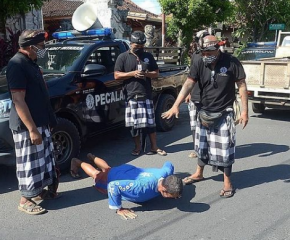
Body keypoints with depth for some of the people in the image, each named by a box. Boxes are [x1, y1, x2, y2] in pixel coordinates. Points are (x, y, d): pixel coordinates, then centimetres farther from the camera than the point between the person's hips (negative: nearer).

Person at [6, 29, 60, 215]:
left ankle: (39, 190, 32)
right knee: (30, 163, 0)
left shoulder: (31, 62, 12)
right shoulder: (17, 64, -19)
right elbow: (18, 100, -23)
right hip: (27, 125, -9)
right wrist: (32, 129, -26)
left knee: (43, 159, 18)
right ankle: (26, 200, 14)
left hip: (40, 122, 10)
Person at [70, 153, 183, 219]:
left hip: (129, 170, 5)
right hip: (112, 178, -5)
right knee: (97, 174, 28)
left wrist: (172, 187, -3)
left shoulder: (166, 172, -31)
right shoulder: (143, 187, -51)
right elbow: (113, 185, -50)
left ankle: (92, 157, 64)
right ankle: (77, 162, 54)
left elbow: (168, 164, -4)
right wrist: (119, 209, -41)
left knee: (108, 168, 38)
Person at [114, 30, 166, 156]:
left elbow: (156, 73, 14)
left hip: (146, 95, 2)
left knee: (150, 122, 4)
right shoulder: (123, 57, 4)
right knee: (134, 123, 2)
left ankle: (154, 147, 12)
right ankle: (137, 147, 16)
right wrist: (132, 73, -13)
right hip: (131, 96, -2)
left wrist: (147, 74, -8)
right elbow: (116, 75, -1)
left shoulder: (148, 56, 13)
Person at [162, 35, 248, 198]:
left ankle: (227, 182, 17)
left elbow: (242, 86, -10)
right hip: (204, 112, 4)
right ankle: (199, 173, 38)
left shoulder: (231, 62, -15)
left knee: (225, 148, 2)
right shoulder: (199, 63, -8)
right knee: (202, 145, 19)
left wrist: (245, 111, -13)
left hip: (224, 113, -4)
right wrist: (176, 105, -25)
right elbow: (188, 84, -14)